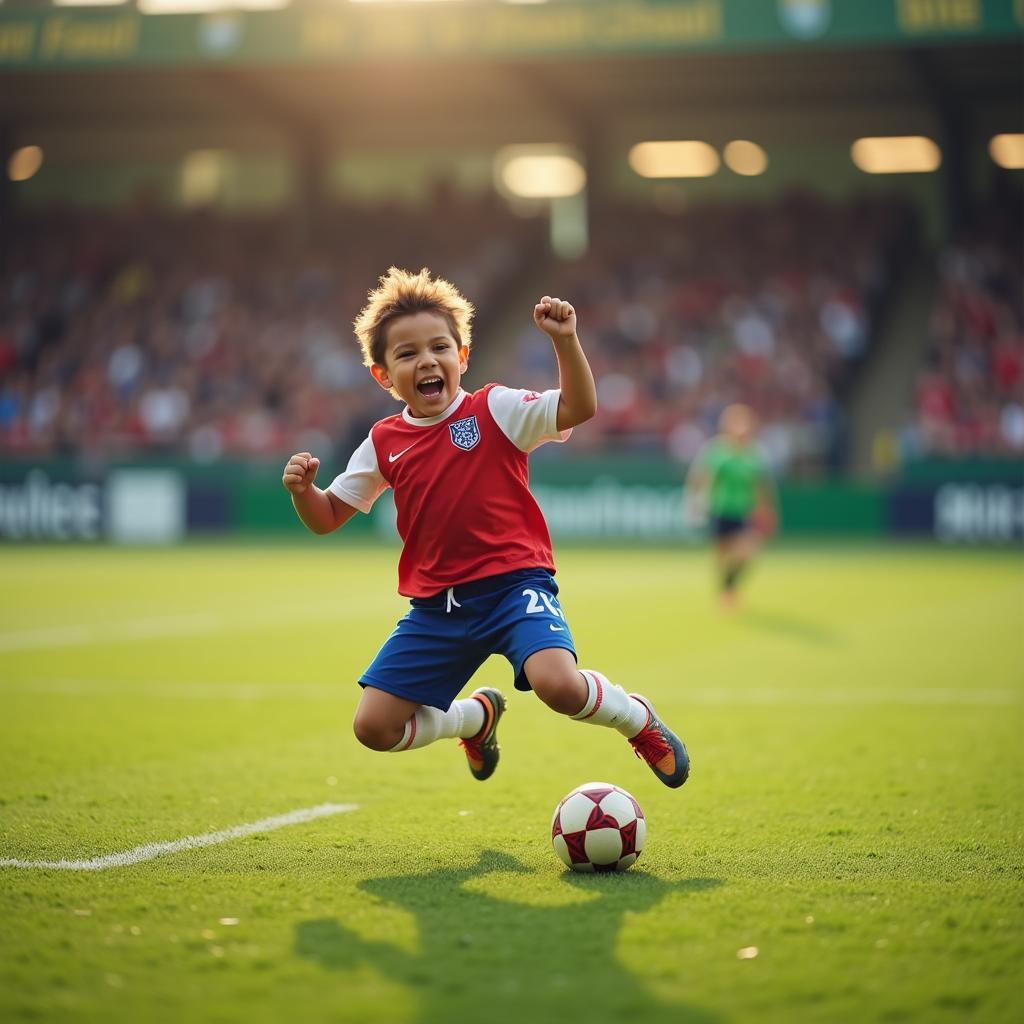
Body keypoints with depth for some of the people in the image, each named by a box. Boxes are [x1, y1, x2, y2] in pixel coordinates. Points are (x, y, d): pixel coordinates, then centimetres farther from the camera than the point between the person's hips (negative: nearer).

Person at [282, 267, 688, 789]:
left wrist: (565, 340, -28)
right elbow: (327, 518, 14)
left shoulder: (494, 409, -3)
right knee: (373, 727, -1)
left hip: (513, 583, -4)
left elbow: (579, 408, -16)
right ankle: (477, 717, 29)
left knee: (559, 685, -32)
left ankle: (638, 718, 4)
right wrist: (302, 490, -7)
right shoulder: (384, 444, 7)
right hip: (436, 607, 5)